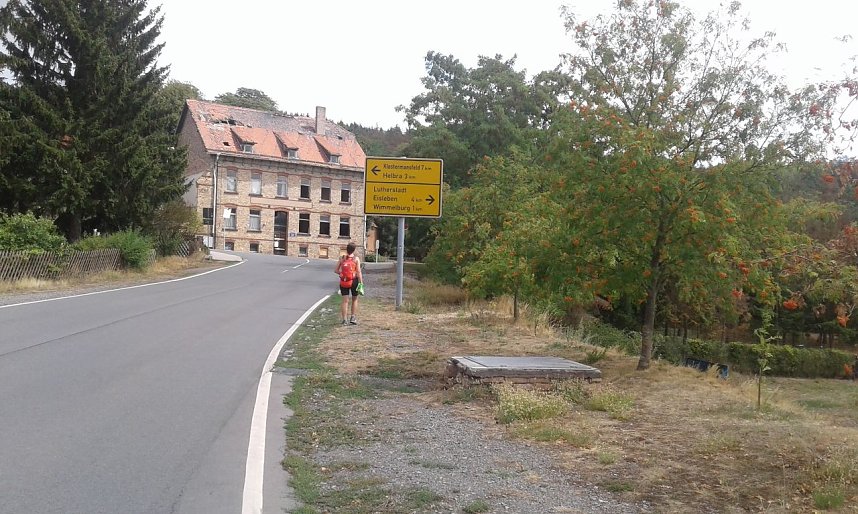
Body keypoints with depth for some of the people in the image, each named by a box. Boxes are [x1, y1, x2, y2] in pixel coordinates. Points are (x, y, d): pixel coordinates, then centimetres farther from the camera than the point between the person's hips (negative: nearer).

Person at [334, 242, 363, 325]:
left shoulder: (342, 258, 2)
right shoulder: (356, 259, -6)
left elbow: (336, 270, 2)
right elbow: (359, 272, -11)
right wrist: (361, 283, -10)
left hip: (344, 281, 2)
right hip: (354, 281, -2)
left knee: (345, 301, 3)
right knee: (354, 300, 16)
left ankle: (344, 319, -1)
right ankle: (353, 317, 13)